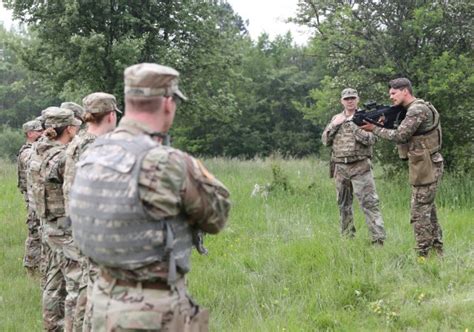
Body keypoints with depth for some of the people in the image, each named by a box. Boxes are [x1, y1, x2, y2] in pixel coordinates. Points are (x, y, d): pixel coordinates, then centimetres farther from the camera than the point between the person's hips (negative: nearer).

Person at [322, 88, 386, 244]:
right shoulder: (336, 118, 14)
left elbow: (370, 140, -12)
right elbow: (325, 140, 9)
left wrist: (352, 125, -17)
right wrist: (334, 125, -5)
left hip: (360, 167, -5)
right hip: (340, 168, 5)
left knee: (369, 203, -11)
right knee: (343, 205, 10)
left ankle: (378, 239, -14)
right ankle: (347, 237, 20)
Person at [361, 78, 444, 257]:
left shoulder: (417, 109, -15)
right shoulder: (413, 109, 16)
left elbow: (400, 136, -20)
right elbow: (404, 136, 15)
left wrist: (375, 129, -10)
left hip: (426, 166, -10)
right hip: (427, 166, 10)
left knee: (419, 212, -7)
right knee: (428, 209, 15)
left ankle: (423, 255, -5)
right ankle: (437, 251, 21)